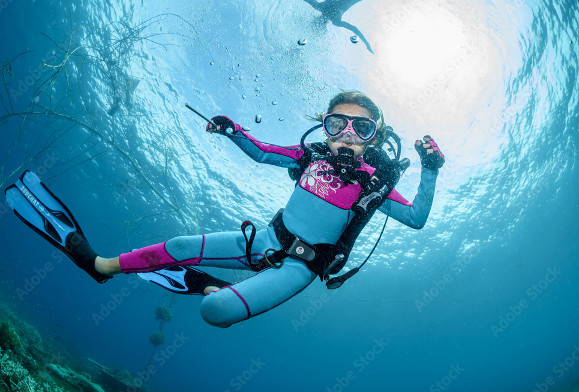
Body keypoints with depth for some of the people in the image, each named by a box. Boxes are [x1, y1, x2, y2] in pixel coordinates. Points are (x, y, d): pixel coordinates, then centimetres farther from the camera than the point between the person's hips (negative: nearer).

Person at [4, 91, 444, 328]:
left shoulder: (374, 183, -10)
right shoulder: (312, 155, 0)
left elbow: (417, 218, -10)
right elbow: (260, 152, 12)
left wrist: (431, 171, -21)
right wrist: (233, 130, -2)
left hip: (299, 266, -4)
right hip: (268, 240, 5)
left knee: (217, 310, -30)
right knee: (178, 247, 3)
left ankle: (200, 283, 6)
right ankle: (98, 263, 24)